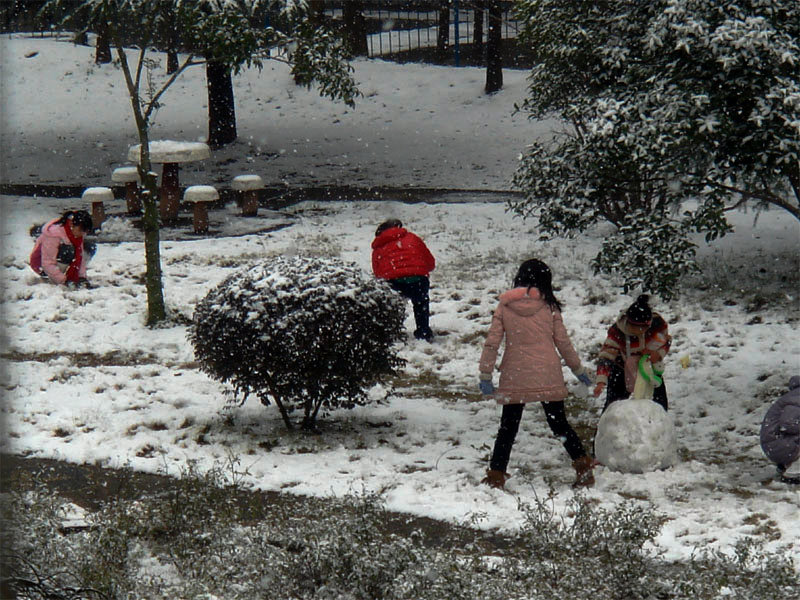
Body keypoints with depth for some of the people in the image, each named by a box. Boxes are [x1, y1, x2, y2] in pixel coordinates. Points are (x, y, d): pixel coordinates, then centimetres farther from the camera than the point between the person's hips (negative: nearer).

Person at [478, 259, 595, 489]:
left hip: (514, 379, 0)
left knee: (508, 427, 9)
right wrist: (578, 369, 14)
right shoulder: (549, 307, -1)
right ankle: (584, 467, 8)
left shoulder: (504, 307, 0)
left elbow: (491, 343, -4)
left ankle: (496, 474, 7)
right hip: (548, 377, 0)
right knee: (559, 424, 12)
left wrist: (485, 375, 0)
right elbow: (563, 342, 3)